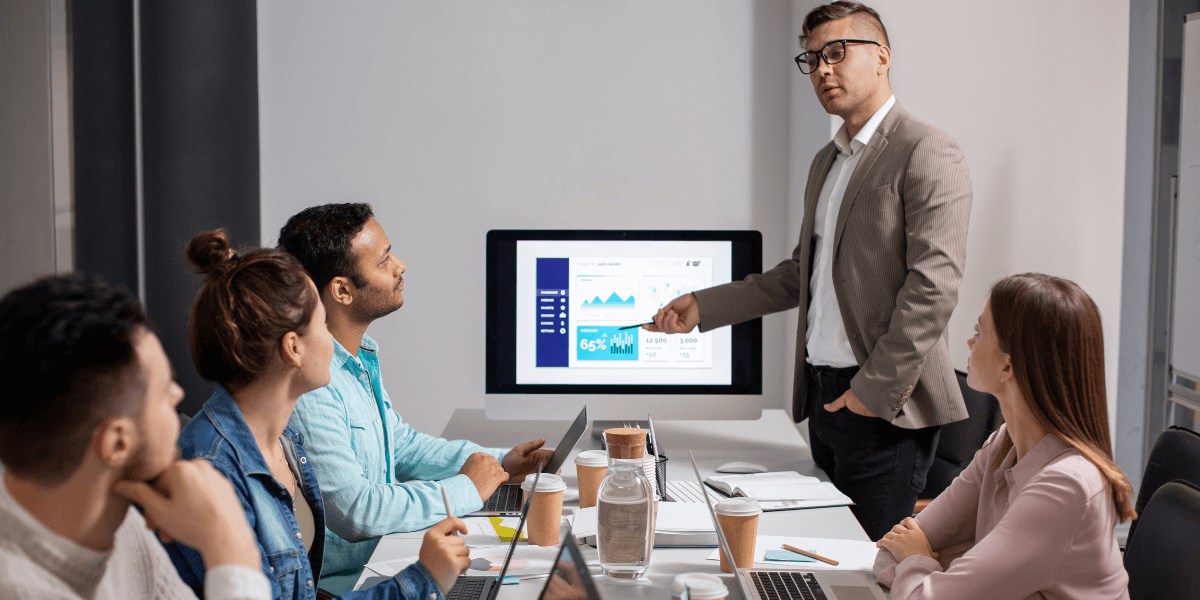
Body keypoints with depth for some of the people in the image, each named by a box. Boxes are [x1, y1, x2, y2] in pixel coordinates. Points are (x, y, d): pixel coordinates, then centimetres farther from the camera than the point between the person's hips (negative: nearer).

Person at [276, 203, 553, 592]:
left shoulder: (361, 356, 9)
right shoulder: (307, 384, -25)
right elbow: (354, 511, -28)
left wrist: (499, 462, 10)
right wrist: (467, 489, -15)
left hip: (383, 554, 9)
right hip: (339, 582, -9)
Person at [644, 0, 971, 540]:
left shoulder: (926, 153, -9)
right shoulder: (826, 162, 19)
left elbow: (933, 285, -16)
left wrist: (877, 389, -18)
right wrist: (703, 307, 16)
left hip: (884, 409, -8)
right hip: (823, 394, 8)